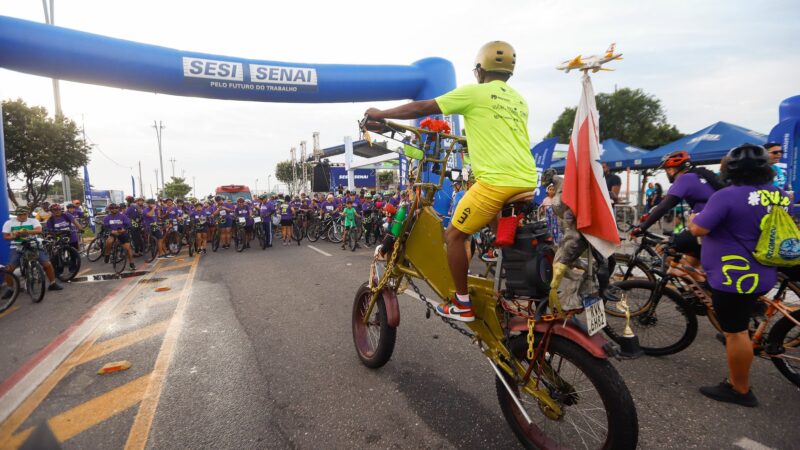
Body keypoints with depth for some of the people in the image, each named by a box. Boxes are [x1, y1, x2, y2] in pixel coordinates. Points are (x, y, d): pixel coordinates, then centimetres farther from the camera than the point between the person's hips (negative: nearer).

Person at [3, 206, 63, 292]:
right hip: (17, 248, 1)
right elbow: (5, 236, 3)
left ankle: (53, 284, 8)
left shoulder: (33, 221, 0)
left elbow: (39, 230, -18)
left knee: (47, 264, -9)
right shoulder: (9, 223, 4)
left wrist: (27, 231, -36)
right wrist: (13, 236, -18)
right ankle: (10, 289, 7)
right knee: (9, 268, -12)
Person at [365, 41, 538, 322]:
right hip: (527, 181, 8)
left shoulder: (474, 92, 2)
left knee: (454, 235, 5)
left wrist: (379, 114, 13)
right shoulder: (519, 101, 22)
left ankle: (462, 305, 10)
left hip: (497, 181, -8)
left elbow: (422, 108, 3)